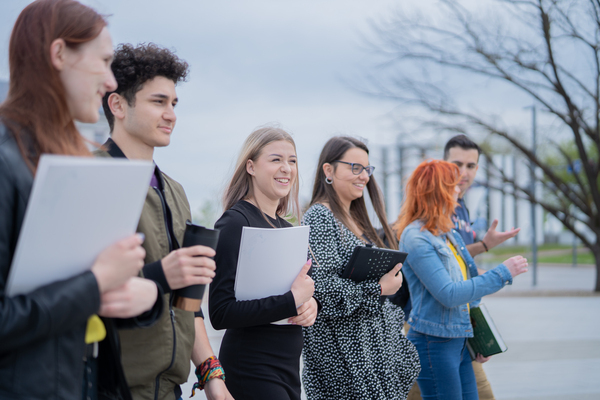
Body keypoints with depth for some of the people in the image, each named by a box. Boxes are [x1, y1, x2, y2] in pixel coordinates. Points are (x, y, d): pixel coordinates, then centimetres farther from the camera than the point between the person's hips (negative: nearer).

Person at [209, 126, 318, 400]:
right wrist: (292, 301, -20)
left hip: (288, 364, 8)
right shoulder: (235, 222, -12)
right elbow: (221, 313, -20)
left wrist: (310, 303, -2)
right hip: (252, 365, -8)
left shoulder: (285, 227, 13)